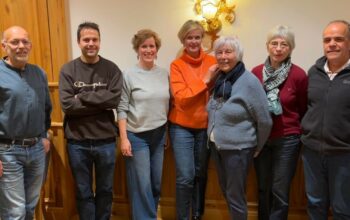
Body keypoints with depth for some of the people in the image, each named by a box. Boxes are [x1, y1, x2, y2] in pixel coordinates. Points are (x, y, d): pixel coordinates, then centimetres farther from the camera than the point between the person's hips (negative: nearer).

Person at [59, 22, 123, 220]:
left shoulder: (111, 69, -2)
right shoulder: (68, 70, -3)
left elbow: (115, 99, -15)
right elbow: (67, 105, -14)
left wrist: (82, 97, -16)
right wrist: (101, 102, -15)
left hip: (105, 140, 1)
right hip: (77, 141, 0)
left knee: (105, 190, 17)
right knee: (83, 192, 15)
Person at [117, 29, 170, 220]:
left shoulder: (164, 74, 4)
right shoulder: (129, 75, -7)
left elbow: (168, 104, 11)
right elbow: (122, 109, -9)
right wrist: (124, 139, -13)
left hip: (159, 135, 4)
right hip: (137, 136, -4)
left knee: (156, 183, 14)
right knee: (142, 185, 2)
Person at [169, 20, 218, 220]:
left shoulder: (212, 61, 0)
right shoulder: (177, 65, -6)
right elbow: (181, 98, -16)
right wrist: (205, 80, -18)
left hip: (206, 126, 3)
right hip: (182, 127, -2)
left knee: (201, 174, 14)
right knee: (185, 177, -5)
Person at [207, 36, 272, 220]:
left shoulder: (249, 82, -16)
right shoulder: (220, 79, 3)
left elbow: (265, 121, -11)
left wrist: (256, 148, -1)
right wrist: (213, 138, 12)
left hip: (238, 149, -7)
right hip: (216, 146, 7)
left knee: (235, 196, 5)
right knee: (226, 191, 19)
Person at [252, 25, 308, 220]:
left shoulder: (299, 75, -12)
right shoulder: (256, 72, -4)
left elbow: (304, 111, 0)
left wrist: (301, 135, 8)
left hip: (287, 140, -3)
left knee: (280, 192, 7)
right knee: (263, 188, 18)